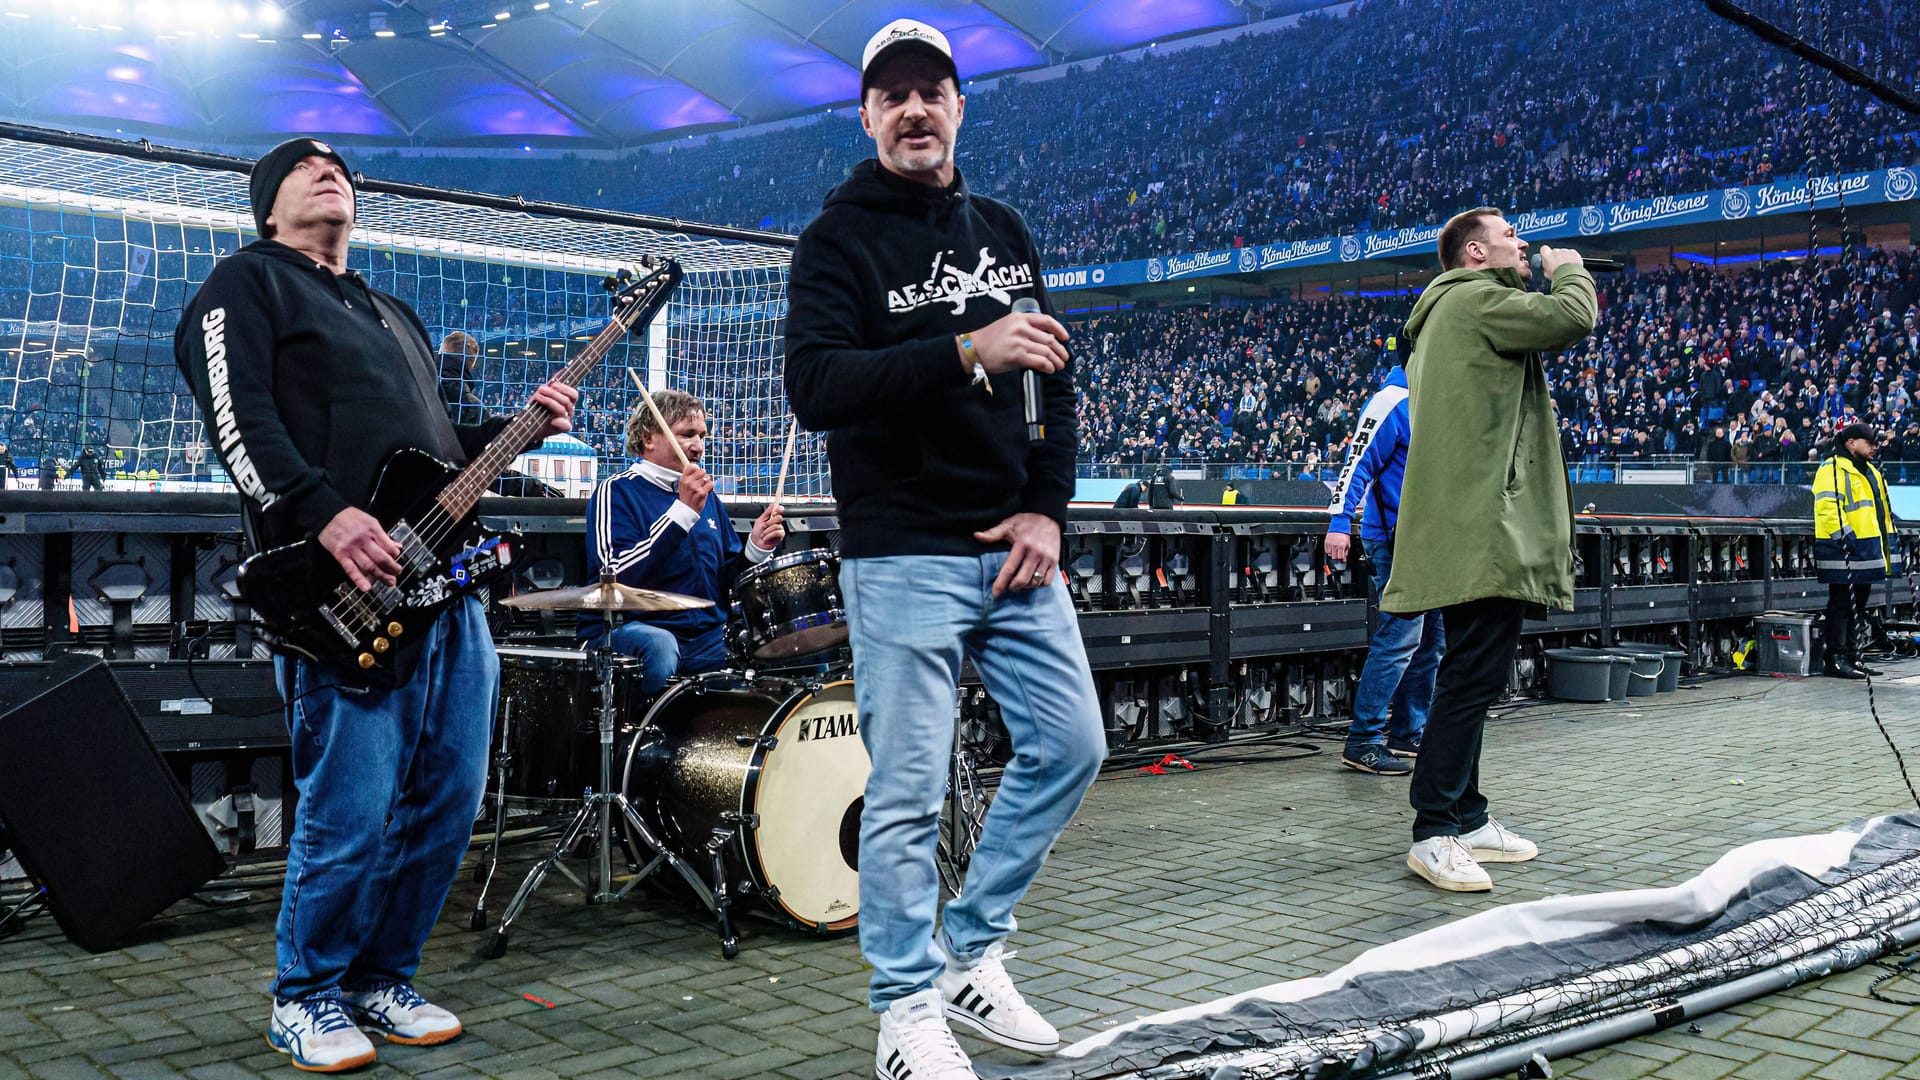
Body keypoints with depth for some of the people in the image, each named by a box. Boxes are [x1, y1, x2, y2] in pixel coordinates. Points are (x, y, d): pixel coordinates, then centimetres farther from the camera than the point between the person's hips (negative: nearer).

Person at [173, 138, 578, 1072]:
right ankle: (304, 999, 13)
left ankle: (381, 978, 23)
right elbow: (238, 418, -10)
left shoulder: (392, 316, 30)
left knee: (447, 803, 7)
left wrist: (518, 428, 12)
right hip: (341, 590, -8)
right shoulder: (248, 283, 6)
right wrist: (326, 515, -22)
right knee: (352, 812, -7)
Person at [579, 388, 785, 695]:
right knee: (659, 646, -38)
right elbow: (617, 575, -20)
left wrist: (756, 548, 0)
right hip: (626, 630, -6)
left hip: (706, 636, 6)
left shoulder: (706, 496, 18)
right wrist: (683, 511, -24)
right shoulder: (617, 491, -4)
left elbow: (727, 576, 22)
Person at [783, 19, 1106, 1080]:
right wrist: (964, 353, -28)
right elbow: (814, 385, -18)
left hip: (1015, 547, 7)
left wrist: (1047, 507, 2)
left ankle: (971, 954, 23)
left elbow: (1053, 378, 16)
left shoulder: (1004, 231, 16)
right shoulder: (838, 239, -3)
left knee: (1071, 744, 7)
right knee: (907, 791, -4)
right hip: (903, 556, -6)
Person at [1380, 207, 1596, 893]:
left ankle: (1465, 818, 21)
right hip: (1484, 526, -11)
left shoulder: (1446, 313, 27)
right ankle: (1434, 834, -11)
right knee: (1473, 676, -12)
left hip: (1470, 524, 11)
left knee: (1473, 676, 14)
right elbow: (1573, 319, -14)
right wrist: (1570, 269, 5)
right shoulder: (1477, 299, -6)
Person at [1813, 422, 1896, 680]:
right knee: (1841, 605, -8)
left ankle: (1852, 658, 19)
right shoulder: (1832, 469, -9)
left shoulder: (1870, 471, 22)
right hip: (1844, 552, -10)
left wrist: (1888, 542, 21)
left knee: (1858, 607, 13)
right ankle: (1835, 660, -5)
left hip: (1867, 551, 10)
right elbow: (1827, 506, -20)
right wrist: (1844, 535, -25)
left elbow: (1882, 511, 28)